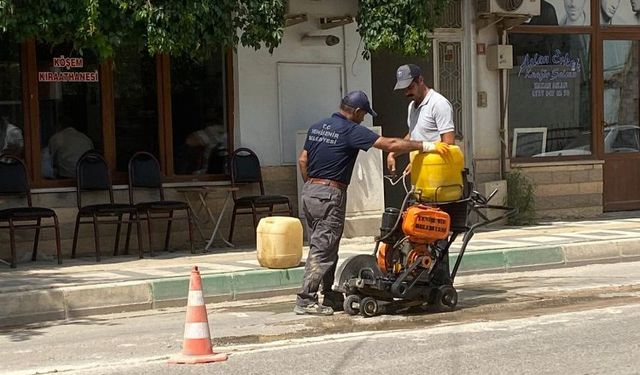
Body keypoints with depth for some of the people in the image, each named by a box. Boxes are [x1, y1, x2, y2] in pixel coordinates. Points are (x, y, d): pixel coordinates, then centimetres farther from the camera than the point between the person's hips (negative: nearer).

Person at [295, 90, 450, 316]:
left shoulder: (316, 128, 12)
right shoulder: (351, 131, -11)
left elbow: (302, 160, 15)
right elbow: (391, 144, -16)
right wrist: (427, 146, -12)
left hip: (309, 191, 9)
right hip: (330, 195, -9)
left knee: (321, 247, 14)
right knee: (322, 250, -6)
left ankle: (331, 297, 20)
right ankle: (306, 301, -7)